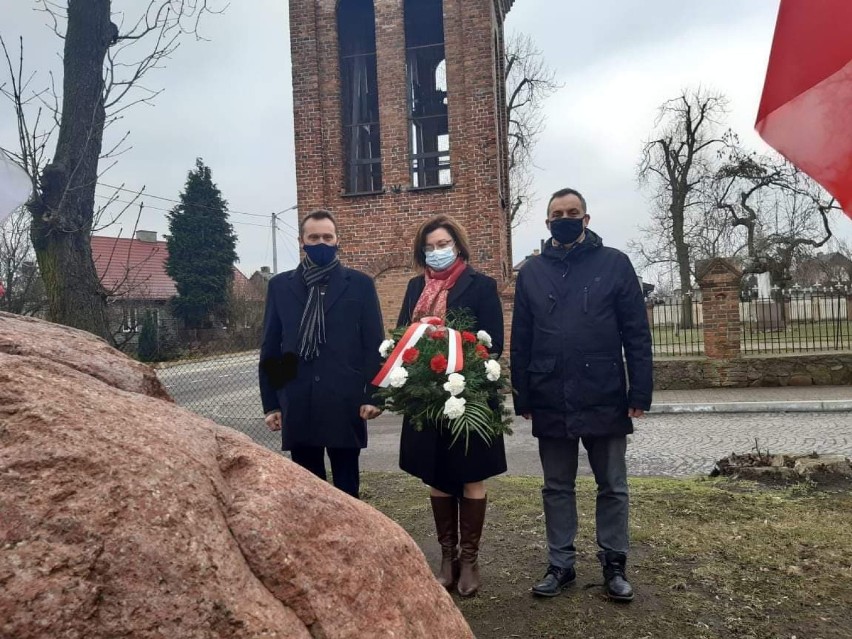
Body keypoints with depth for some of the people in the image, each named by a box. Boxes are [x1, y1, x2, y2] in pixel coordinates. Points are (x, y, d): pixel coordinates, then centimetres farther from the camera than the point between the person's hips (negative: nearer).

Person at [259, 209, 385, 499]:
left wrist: (372, 395, -5)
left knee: (346, 487, 8)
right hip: (297, 404, 2)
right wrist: (270, 403, 5)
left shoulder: (360, 284, 3)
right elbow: (270, 348, 8)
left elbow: (374, 344, 2)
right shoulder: (280, 285, 8)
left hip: (345, 402, -1)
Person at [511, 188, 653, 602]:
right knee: (557, 487, 13)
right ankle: (560, 564, 27)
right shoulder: (531, 272, 6)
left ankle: (614, 565, 27)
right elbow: (520, 341, 5)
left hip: (604, 399, -1)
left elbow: (637, 334, -3)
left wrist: (640, 392, -8)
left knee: (612, 487, 11)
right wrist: (522, 397, 1)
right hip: (551, 402, 2)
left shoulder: (614, 264, 0)